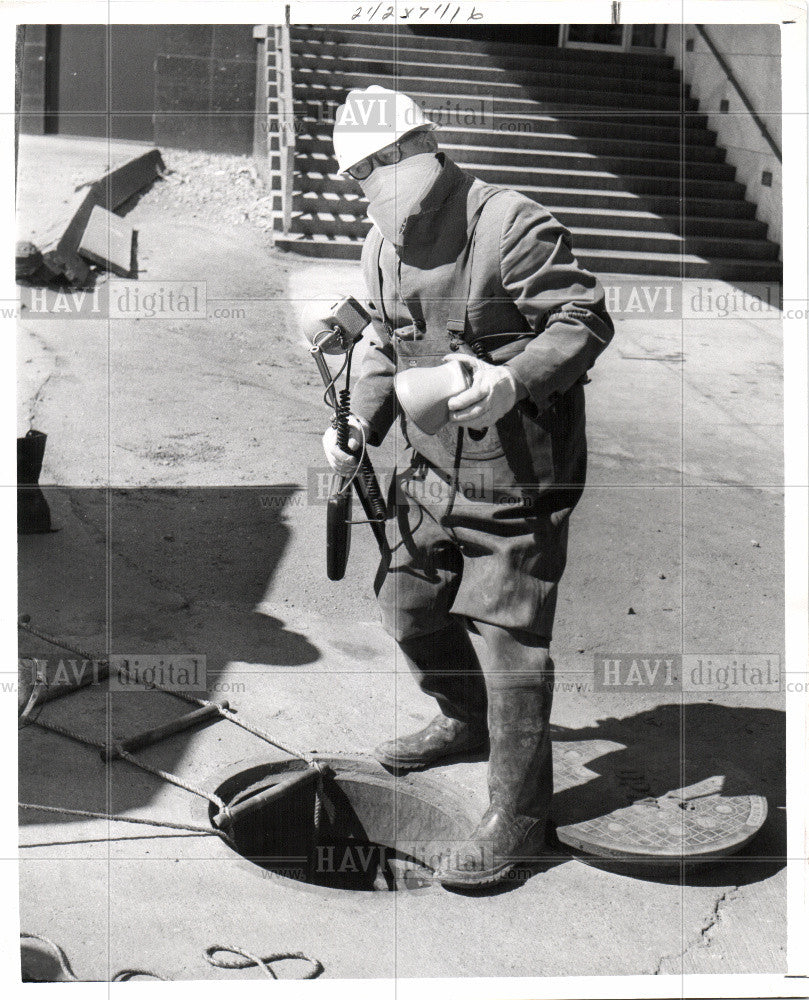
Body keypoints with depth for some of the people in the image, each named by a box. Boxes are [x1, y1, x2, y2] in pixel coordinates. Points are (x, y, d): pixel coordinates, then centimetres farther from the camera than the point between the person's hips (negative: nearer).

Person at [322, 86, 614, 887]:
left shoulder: (512, 225, -17)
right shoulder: (380, 249, 7)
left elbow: (585, 320, -17)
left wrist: (513, 380, -32)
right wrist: (359, 421, 2)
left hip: (516, 475, -8)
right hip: (428, 469, 8)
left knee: (509, 641, -4)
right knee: (405, 606, 20)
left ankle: (517, 820, 12)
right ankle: (466, 721, 49)